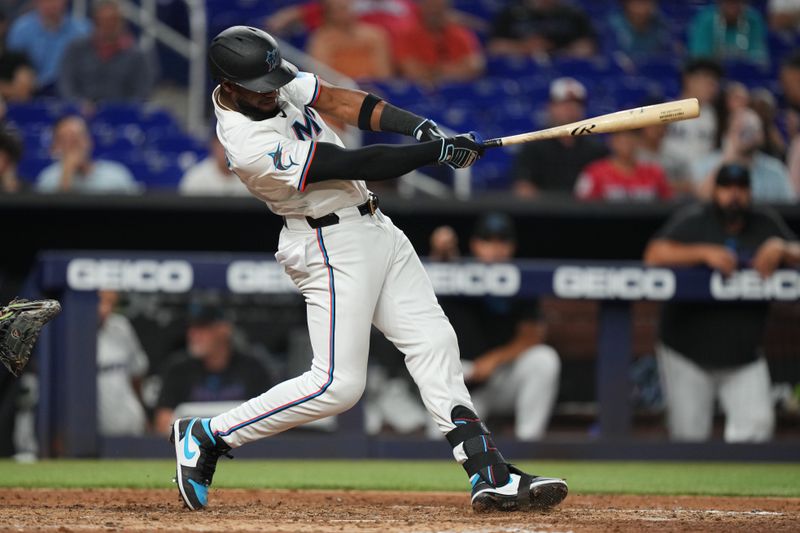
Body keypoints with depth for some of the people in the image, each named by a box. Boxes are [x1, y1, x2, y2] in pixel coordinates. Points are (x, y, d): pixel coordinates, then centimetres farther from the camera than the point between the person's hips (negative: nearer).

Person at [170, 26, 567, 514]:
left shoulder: (274, 80, -2)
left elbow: (339, 101, 1)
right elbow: (357, 165, -24)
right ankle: (206, 437, 2)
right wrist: (439, 151, -18)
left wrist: (419, 126, -14)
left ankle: (490, 475, 1)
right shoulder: (251, 147, -27)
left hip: (375, 231, 9)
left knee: (434, 344, 3)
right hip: (332, 248, -9)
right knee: (337, 385, -11)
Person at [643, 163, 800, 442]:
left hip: (743, 354, 3)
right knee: (688, 432, -1)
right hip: (687, 353, -3)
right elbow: (655, 255, -19)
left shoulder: (766, 224, 6)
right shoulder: (693, 220, -5)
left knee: (758, 422, -15)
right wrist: (705, 253, -29)